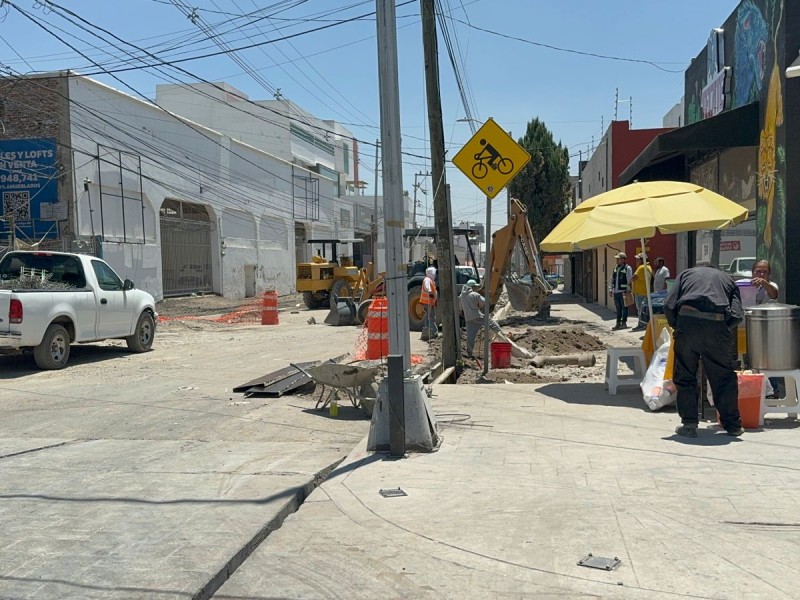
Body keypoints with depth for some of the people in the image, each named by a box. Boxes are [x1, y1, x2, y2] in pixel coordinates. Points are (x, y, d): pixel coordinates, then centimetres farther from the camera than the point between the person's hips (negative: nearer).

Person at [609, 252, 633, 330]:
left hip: (623, 292, -7)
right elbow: (612, 279, 19)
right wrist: (610, 289, 13)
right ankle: (618, 323, 17)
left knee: (624, 307, 1)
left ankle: (624, 323, 7)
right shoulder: (615, 268, 16)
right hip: (616, 292, 7)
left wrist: (628, 291, -14)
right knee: (618, 308, 11)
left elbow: (629, 280, -10)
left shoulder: (627, 268, -5)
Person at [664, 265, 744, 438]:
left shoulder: (687, 273, 26)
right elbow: (737, 315, 8)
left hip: (687, 320, -1)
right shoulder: (728, 278, 27)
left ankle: (689, 424, 10)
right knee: (724, 377, 15)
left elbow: (669, 306, 8)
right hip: (717, 325, 1)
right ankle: (732, 424, 23)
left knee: (684, 377, 11)